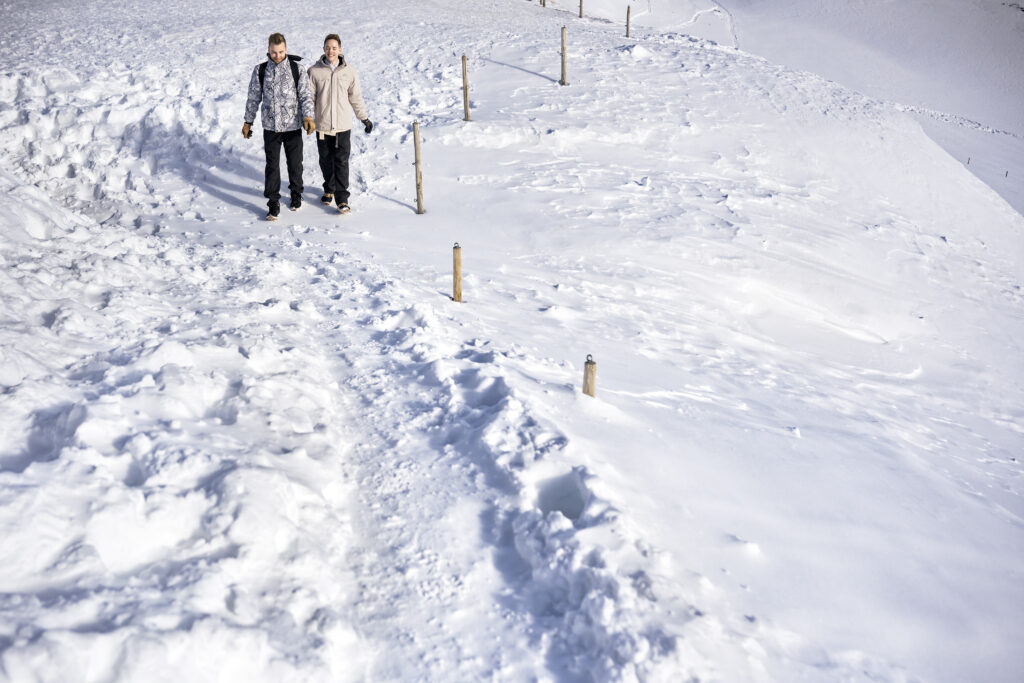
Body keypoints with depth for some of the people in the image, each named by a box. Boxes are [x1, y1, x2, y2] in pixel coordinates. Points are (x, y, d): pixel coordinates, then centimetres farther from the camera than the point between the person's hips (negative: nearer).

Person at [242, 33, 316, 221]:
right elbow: (253, 98, 9)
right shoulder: (260, 71, 1)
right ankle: (273, 204, 9)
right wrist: (248, 122, 10)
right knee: (272, 166, 1)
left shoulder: (297, 69, -3)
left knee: (295, 164, 11)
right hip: (270, 127, 1)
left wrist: (308, 116, -20)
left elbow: (306, 95, -4)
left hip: (293, 127, -1)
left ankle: (296, 194, 34)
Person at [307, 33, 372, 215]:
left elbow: (356, 97, 10)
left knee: (341, 162, -4)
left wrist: (365, 118, 14)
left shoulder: (349, 71, 0)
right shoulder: (314, 71, -3)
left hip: (343, 125, -1)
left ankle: (342, 198, -1)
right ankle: (329, 190, 31)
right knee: (326, 161, 12)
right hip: (322, 125, 1)